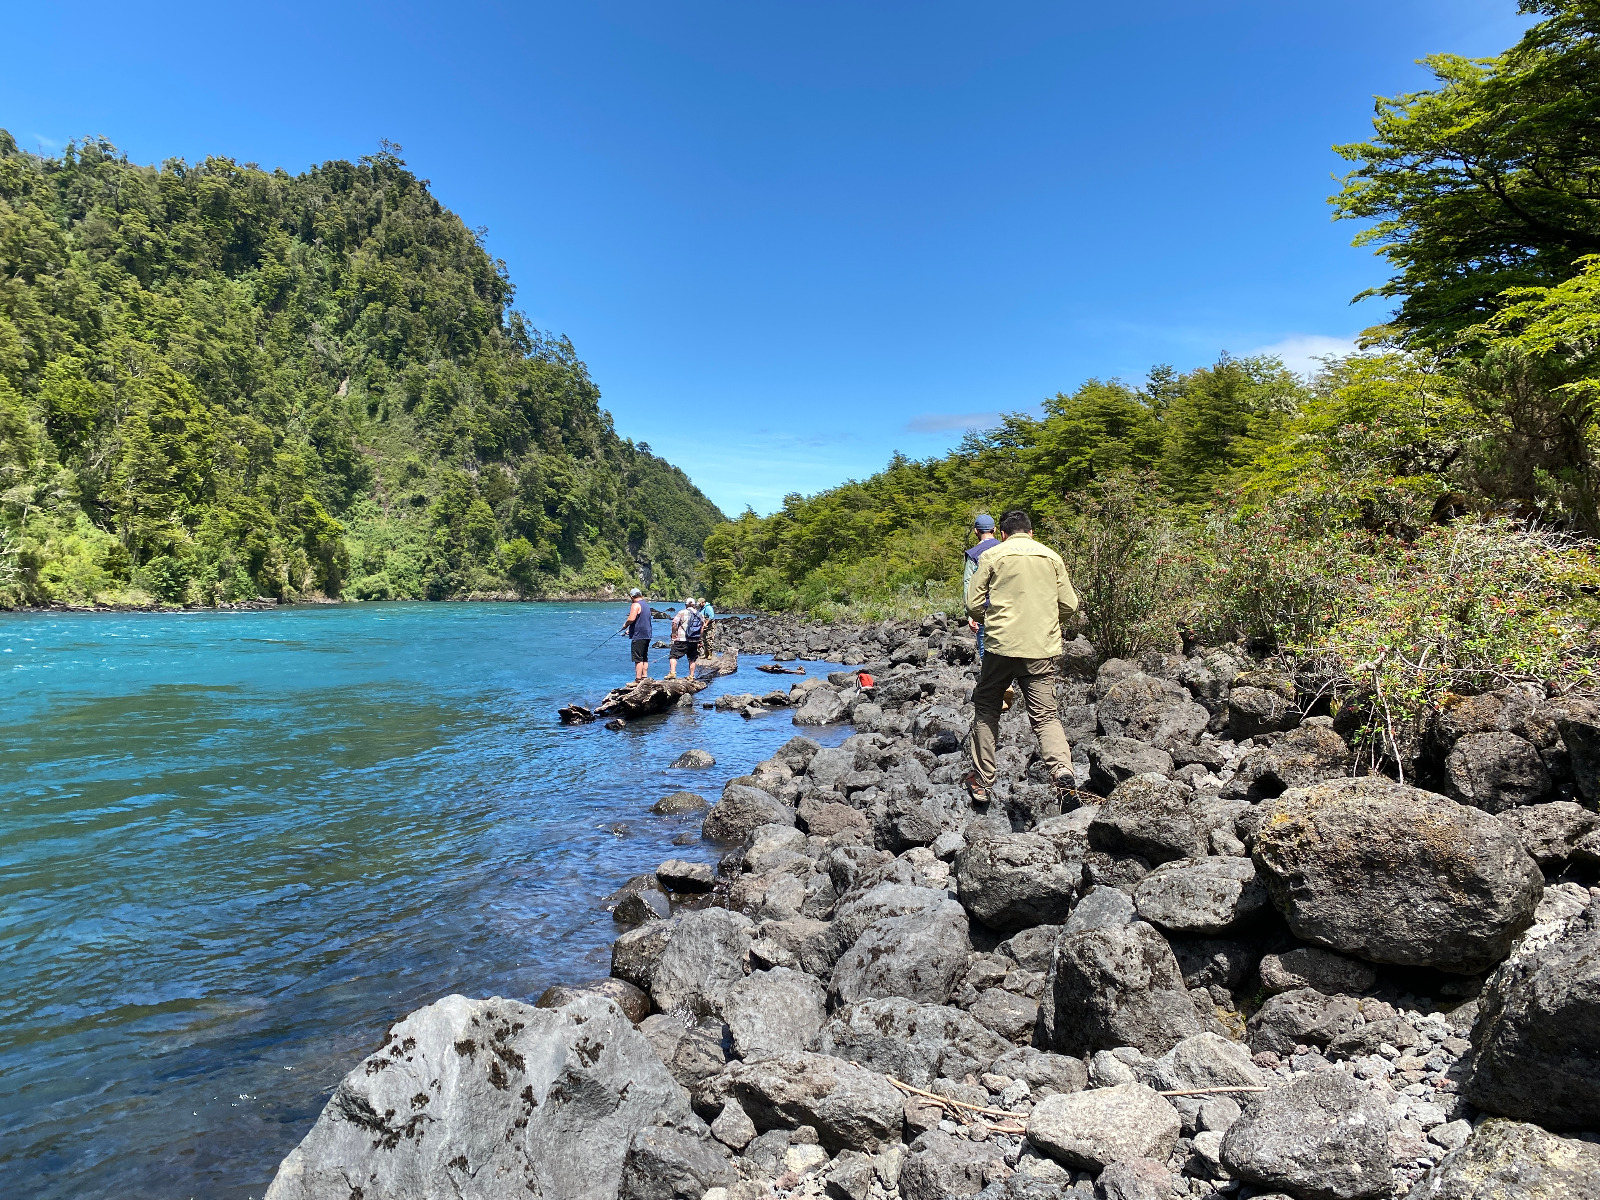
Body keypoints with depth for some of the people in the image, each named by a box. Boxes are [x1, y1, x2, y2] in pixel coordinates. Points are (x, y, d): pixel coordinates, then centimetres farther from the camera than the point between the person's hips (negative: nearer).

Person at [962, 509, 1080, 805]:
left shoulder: (991, 555, 3)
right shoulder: (1052, 557, 10)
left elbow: (973, 605, -1)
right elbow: (1069, 606, 10)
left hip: (1002, 645, -2)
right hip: (1043, 649, 2)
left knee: (986, 711, 13)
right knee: (1045, 715, 4)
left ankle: (981, 782, 15)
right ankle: (1062, 767, -21)